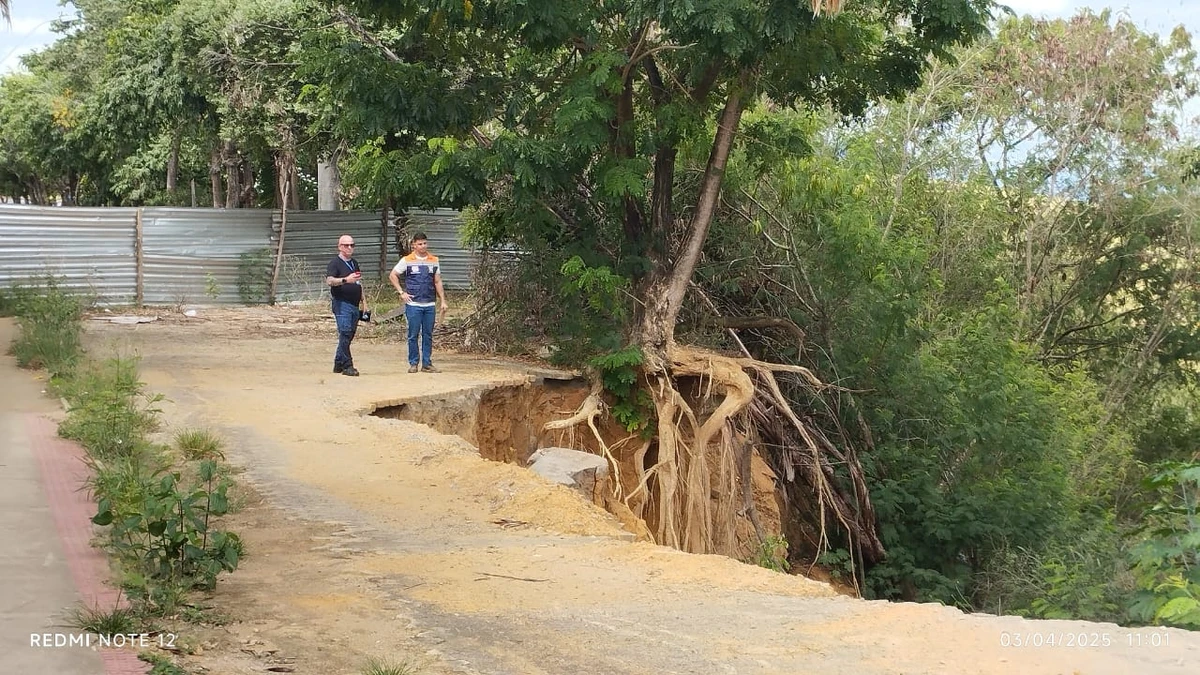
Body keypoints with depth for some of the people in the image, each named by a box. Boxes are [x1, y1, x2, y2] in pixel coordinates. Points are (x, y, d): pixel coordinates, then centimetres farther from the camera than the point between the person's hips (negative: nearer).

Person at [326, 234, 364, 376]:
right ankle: (347, 366, -14)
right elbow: (329, 281, -22)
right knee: (345, 333, -14)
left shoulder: (355, 263, 19)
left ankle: (338, 364, 18)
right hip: (342, 304, -8)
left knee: (349, 335, 9)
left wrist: (362, 298, 20)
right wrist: (345, 280, -37)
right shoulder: (335, 263, -5)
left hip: (354, 304, 8)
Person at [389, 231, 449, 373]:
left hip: (430, 305, 3)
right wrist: (401, 292, -1)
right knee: (413, 335, 1)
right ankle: (413, 363, 8)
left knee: (428, 335, 6)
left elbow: (437, 282, 13)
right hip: (413, 304, -3)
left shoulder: (434, 260, 9)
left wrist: (443, 301, 7)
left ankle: (427, 363, 11)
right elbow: (392, 275, 7)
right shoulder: (407, 260, 0)